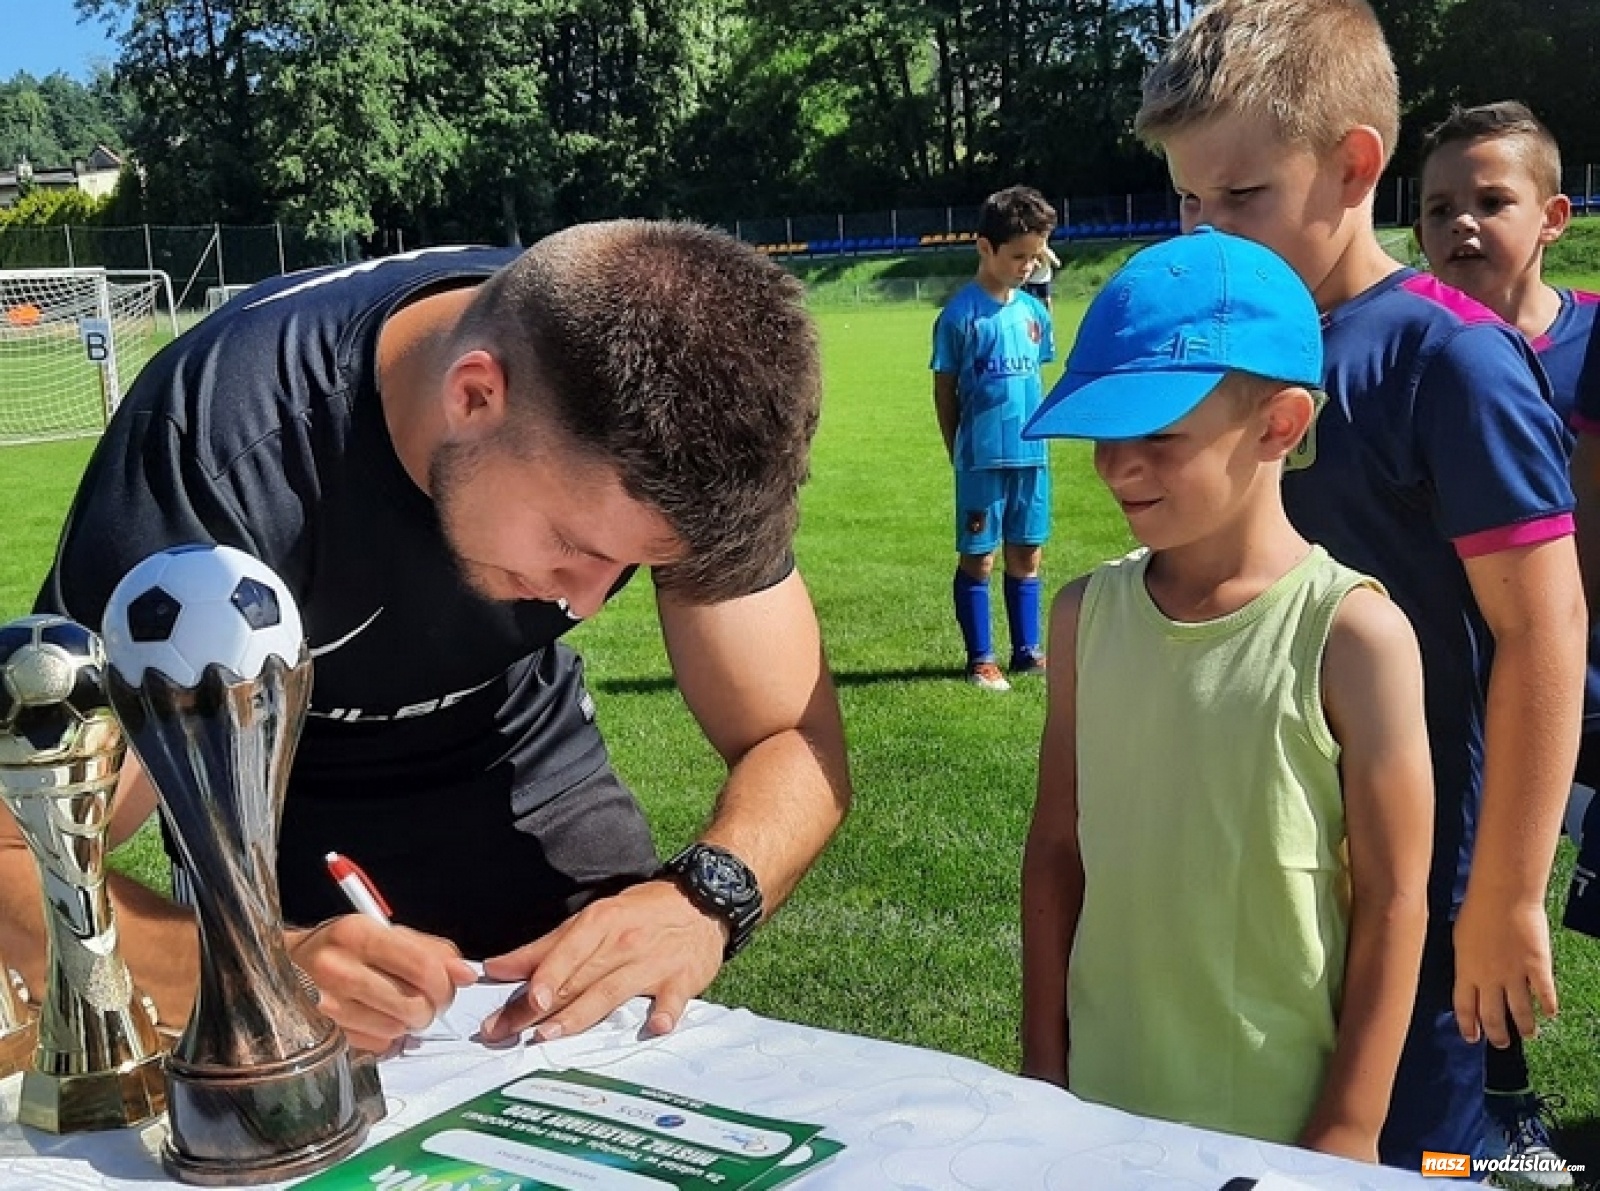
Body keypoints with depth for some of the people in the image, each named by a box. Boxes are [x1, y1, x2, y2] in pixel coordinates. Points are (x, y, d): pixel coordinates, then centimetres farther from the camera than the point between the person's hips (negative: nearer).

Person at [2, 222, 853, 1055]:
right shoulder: (221, 456, -34)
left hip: (533, 780, 2)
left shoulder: (669, 406, -23)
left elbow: (794, 743, -19)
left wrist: (706, 898, -38)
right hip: (285, 826, -1)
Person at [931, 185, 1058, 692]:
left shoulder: (1033, 311, 6)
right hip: (982, 460, -5)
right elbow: (944, 391, -4)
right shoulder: (961, 314, -9)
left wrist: (1034, 434, 10)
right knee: (977, 559, 5)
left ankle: (1027, 650, 25)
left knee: (1026, 555, 13)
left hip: (1031, 456, 5)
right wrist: (959, 454, 0)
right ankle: (980, 659, 16)